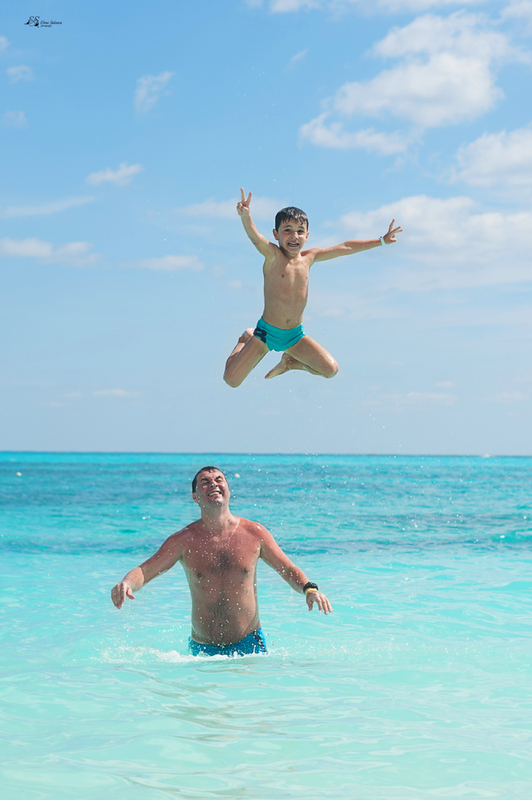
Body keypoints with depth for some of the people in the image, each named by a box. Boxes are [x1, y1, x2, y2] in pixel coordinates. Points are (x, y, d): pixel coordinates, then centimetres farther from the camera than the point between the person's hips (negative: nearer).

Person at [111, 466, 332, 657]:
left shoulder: (254, 534, -3)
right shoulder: (184, 540, -5)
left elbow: (289, 570, 7)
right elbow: (144, 571, -8)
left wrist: (310, 589, -13)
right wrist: (126, 584, -31)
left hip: (249, 645, 0)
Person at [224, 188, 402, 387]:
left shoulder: (308, 257, 1)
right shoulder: (273, 256, -15)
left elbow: (344, 248, 9)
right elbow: (255, 238, -35)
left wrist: (381, 241, 13)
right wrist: (245, 216, -56)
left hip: (295, 335, 4)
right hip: (267, 331, -4)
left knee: (330, 370, -10)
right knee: (231, 380, -10)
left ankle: (289, 362, 20)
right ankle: (246, 340, 22)